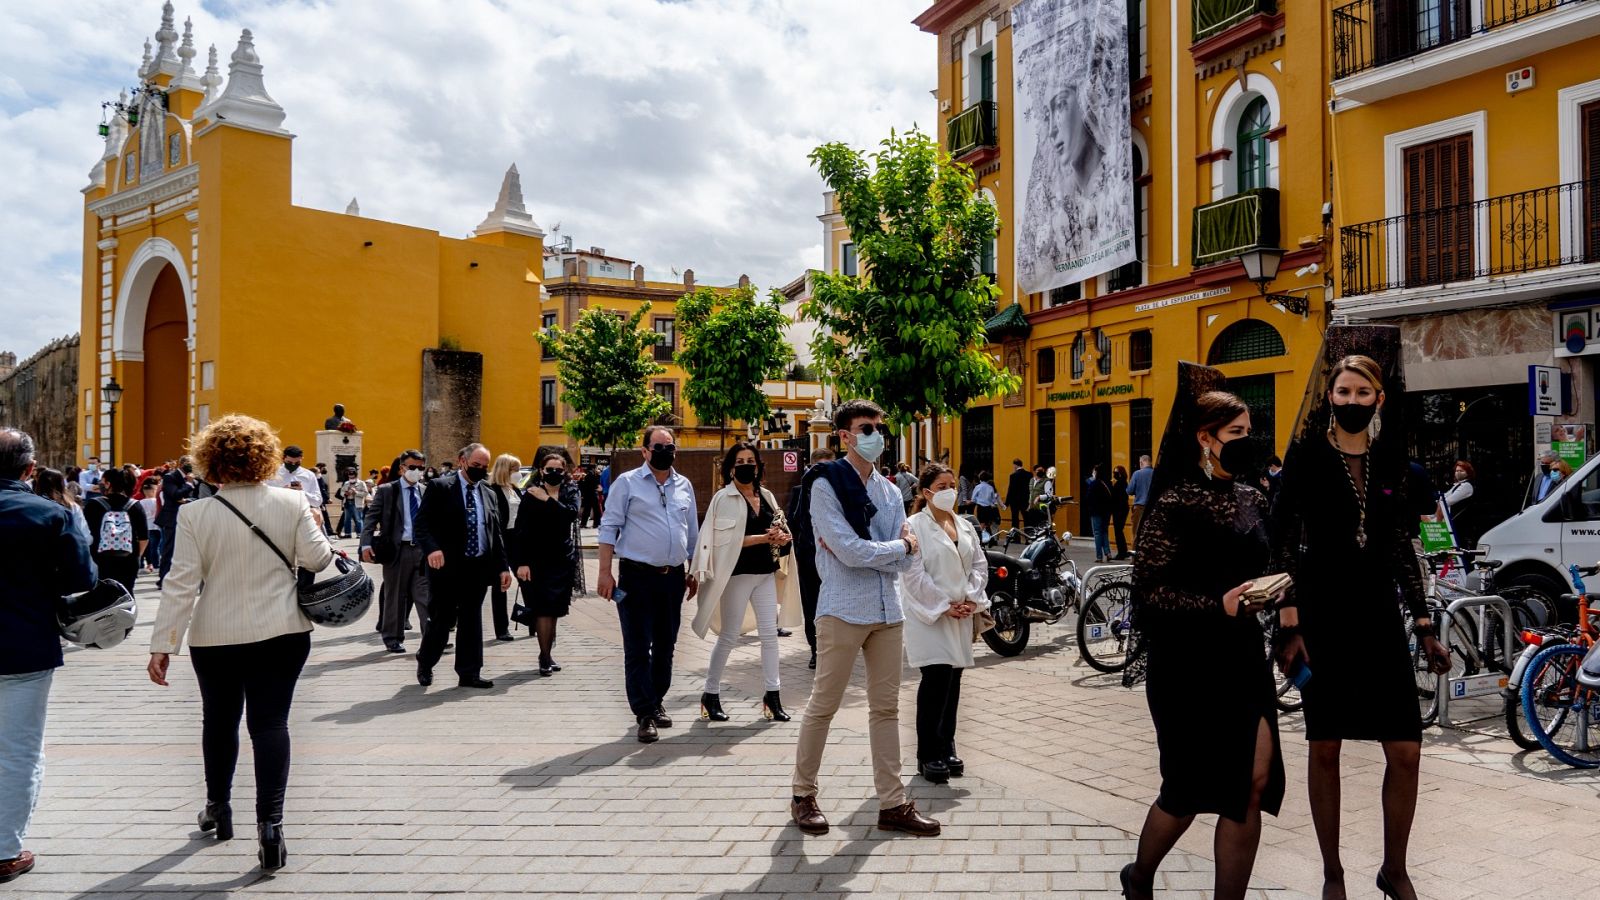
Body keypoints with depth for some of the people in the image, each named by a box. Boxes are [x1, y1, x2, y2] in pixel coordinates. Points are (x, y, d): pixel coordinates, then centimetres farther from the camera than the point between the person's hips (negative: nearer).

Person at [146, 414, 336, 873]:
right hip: (282, 631, 0)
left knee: (220, 720, 20)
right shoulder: (292, 503, -8)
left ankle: (218, 807, 36)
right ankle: (269, 821, -6)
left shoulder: (196, 514, -9)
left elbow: (181, 584, -9)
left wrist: (162, 645, -5)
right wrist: (315, 528, 14)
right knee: (270, 723, 2)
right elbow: (317, 559, -6)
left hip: (216, 637, 0)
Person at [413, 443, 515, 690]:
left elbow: (495, 533, 15)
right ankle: (425, 663, 27)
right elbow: (421, 523, -9)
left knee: (471, 621, 8)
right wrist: (432, 548, -26)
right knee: (442, 619, 3)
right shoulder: (440, 487, -3)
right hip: (447, 566, -4)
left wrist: (503, 566, 9)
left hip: (478, 567, 5)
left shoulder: (489, 494, 13)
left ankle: (469, 673, 14)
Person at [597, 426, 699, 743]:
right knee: (638, 648, -3)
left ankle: (656, 702, 28)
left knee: (665, 645, 13)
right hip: (637, 576, -5)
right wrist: (605, 572, -12)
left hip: (673, 576, 5)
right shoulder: (627, 483, -3)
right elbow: (609, 528, -5)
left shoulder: (684, 486, 11)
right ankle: (645, 715, 3)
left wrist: (693, 573, 16)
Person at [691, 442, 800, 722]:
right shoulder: (724, 498, -6)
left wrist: (781, 537, -5)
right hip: (737, 573, -5)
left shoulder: (767, 496, 10)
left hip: (766, 573, 5)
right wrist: (763, 538, -20)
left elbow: (778, 530, 19)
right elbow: (727, 539, -14)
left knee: (770, 633, 6)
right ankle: (710, 694, 15)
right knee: (729, 636, 2)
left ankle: (772, 695, 15)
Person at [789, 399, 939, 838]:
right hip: (843, 610, -6)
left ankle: (893, 804, 16)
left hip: (887, 610, 6)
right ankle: (803, 794, 19)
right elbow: (848, 551, -17)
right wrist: (896, 546, -4)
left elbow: (906, 558, 3)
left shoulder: (889, 490, 13)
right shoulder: (826, 485, -6)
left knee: (886, 707, 9)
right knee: (823, 705, 3)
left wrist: (863, 551, -11)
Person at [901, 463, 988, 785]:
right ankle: (928, 756, 1)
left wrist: (972, 599, -2)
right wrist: (945, 606, -13)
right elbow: (914, 574, -13)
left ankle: (946, 749, 21)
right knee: (936, 680, -10)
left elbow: (980, 564, 13)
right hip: (929, 615, -6)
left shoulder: (965, 527, 13)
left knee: (952, 682, 9)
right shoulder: (914, 526, -7)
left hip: (961, 616, 6)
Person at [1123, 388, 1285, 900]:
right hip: (1187, 663, -6)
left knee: (1252, 786, 0)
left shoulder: (1251, 499, 9)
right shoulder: (1176, 504, -11)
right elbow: (1147, 588, -15)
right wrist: (1219, 605, -24)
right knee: (1189, 791, 5)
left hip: (1244, 656, 6)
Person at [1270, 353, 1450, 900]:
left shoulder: (1390, 458, 7)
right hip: (1322, 614, -3)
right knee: (1325, 748, 5)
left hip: (1379, 614, 3)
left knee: (1405, 751, 1)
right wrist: (1289, 625, -13)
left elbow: (1401, 547, 11)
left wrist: (1424, 626, 9)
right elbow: (1284, 543, -7)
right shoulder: (1307, 454, -5)